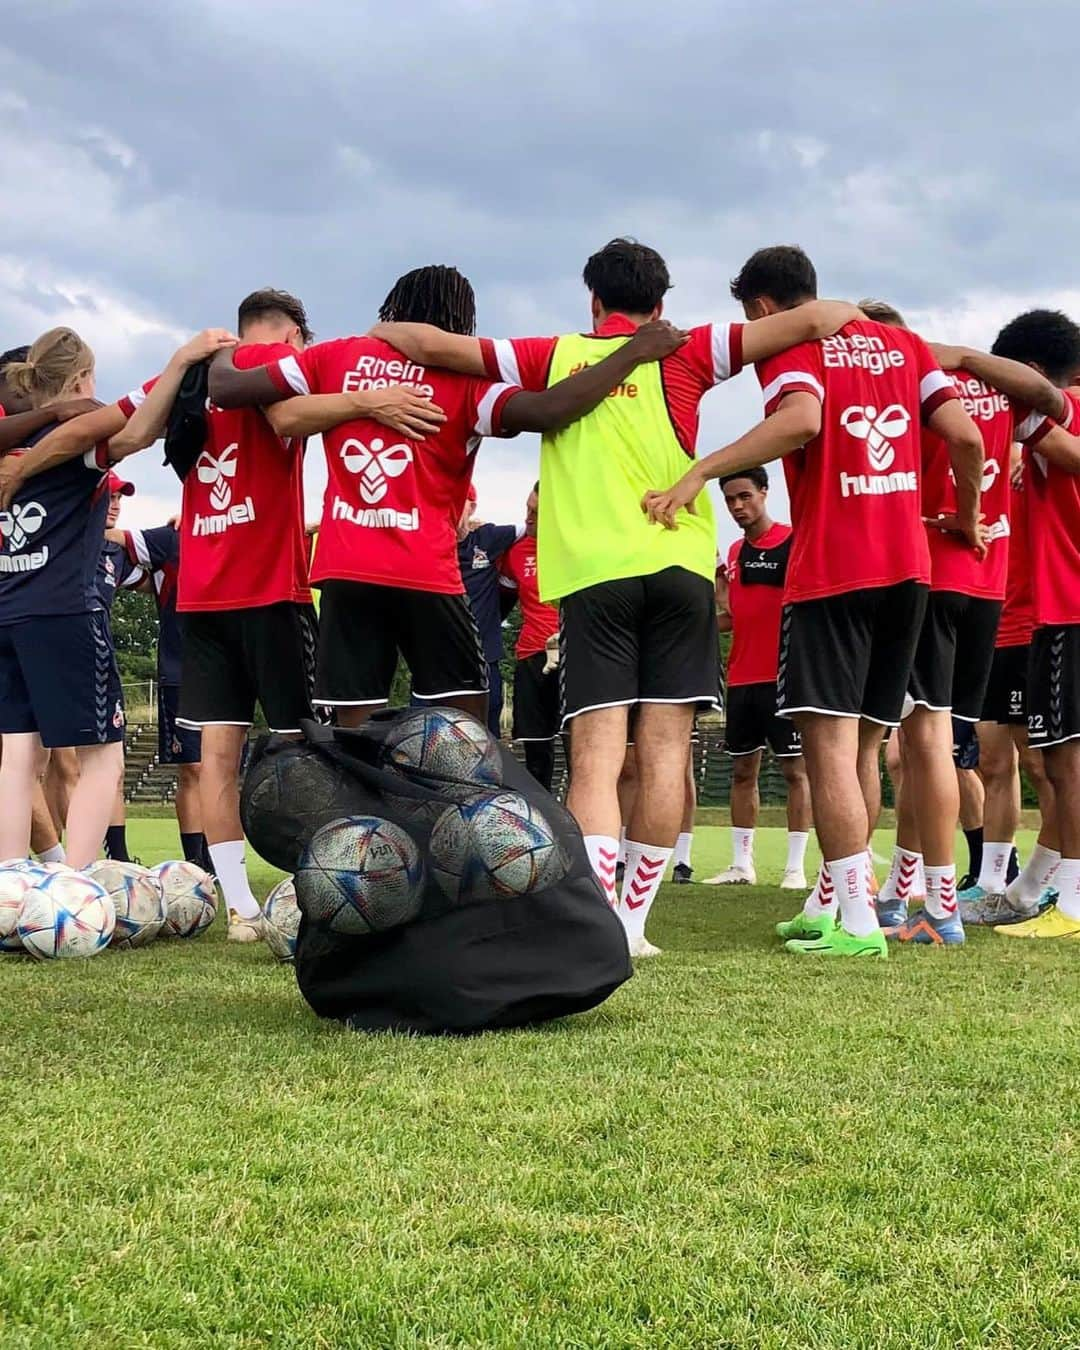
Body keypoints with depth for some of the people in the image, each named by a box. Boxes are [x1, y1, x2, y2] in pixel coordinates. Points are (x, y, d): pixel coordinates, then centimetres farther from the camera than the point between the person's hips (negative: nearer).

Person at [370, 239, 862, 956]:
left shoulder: (556, 355, 13)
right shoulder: (683, 356, 10)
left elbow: (432, 344, 11)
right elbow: (811, 320, 5)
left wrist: (379, 333, 30)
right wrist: (850, 314, 25)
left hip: (591, 574, 0)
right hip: (678, 566, 0)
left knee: (596, 757, -7)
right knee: (665, 752, 4)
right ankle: (634, 922, 6)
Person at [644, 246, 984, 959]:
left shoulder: (789, 347, -2)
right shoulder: (902, 342, 16)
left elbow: (801, 419, -24)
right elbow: (966, 437, 6)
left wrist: (700, 473, -27)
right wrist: (969, 516, 21)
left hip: (831, 566, -6)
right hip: (908, 561, 7)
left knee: (830, 739, -7)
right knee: (864, 743, 12)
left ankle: (857, 919, -14)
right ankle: (828, 905, 18)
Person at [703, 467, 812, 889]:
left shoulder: (792, 542, -6)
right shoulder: (734, 553, 15)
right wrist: (719, 606, 1)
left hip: (783, 675, -7)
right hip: (741, 677, 7)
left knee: (795, 768, -2)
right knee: (742, 770, 9)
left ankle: (795, 867, -1)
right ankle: (741, 864, 14)